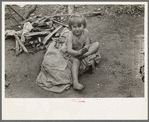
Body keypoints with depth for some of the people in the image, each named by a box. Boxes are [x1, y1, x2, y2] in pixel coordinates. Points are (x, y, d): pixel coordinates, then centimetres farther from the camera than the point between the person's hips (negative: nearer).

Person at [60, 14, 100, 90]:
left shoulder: (85, 32, -16)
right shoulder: (70, 36, -29)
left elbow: (87, 44, -11)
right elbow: (69, 50, -36)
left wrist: (85, 48, -35)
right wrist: (78, 52, -53)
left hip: (81, 50, 5)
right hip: (71, 53, -5)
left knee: (97, 44, -9)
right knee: (76, 61, -37)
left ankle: (83, 55, -29)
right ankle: (75, 82, -45)